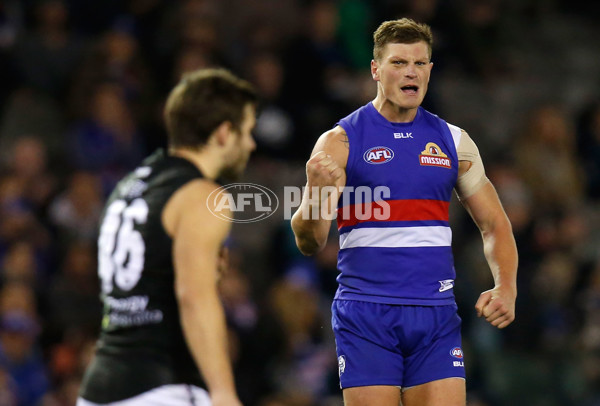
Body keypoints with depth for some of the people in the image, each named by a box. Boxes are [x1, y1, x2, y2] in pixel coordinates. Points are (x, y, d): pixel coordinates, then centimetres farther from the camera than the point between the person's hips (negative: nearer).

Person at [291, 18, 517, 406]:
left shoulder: (453, 141, 11)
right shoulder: (341, 141, -1)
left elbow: (494, 224, 18)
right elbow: (309, 243, -8)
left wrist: (506, 288, 1)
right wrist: (316, 194, -30)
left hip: (437, 316, 3)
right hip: (365, 316, -3)